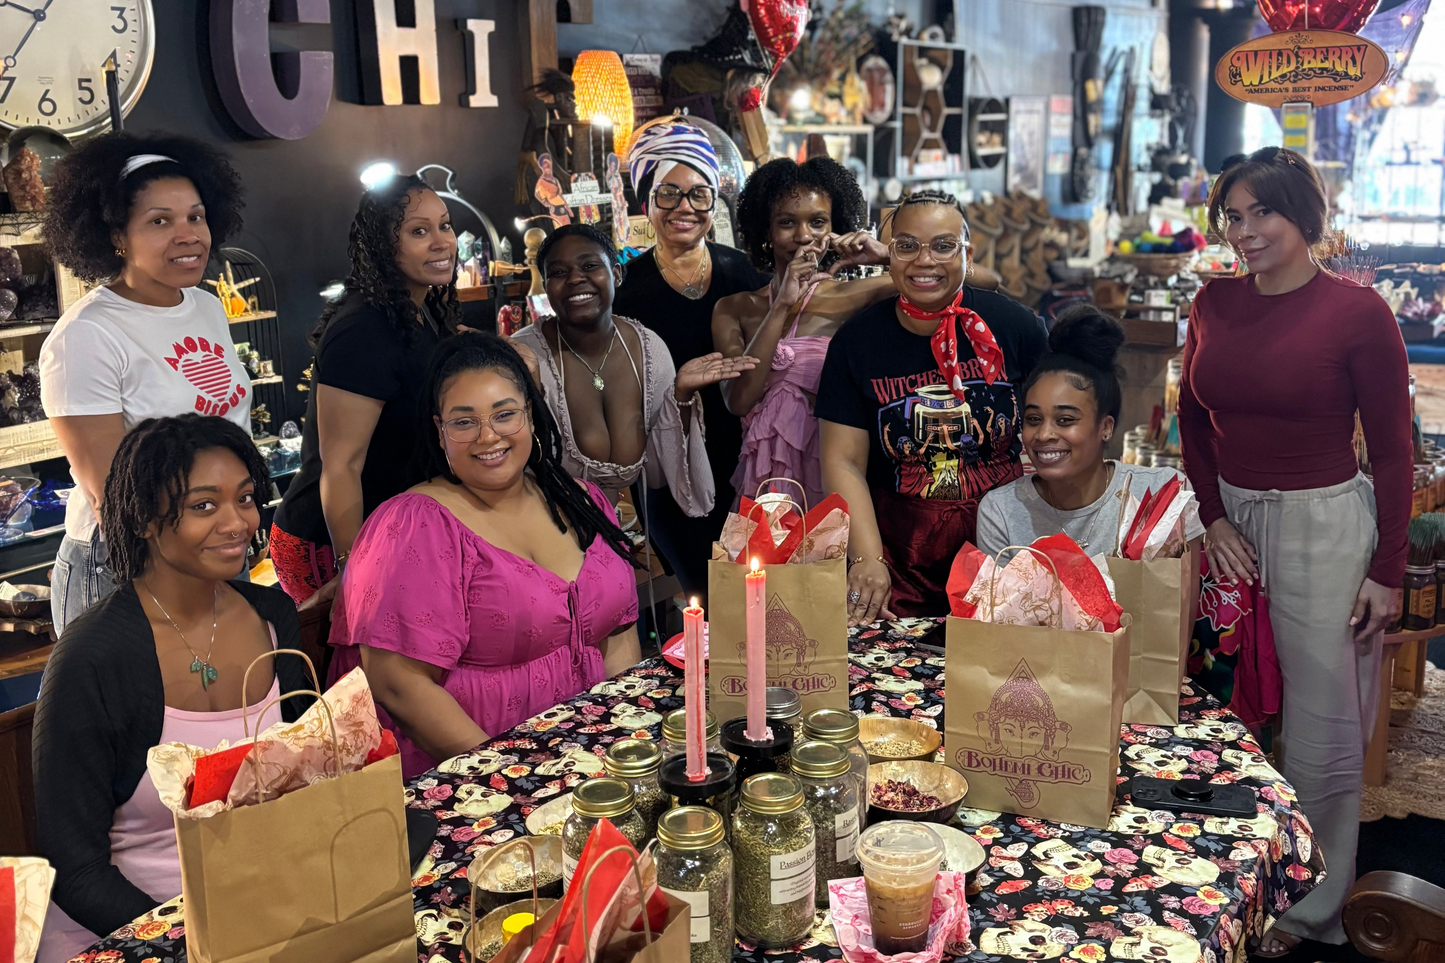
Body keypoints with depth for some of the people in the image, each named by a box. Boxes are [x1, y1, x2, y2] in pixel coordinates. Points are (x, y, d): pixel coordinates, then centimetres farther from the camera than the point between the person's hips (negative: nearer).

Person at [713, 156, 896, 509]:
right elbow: (738, 401, -8)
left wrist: (887, 256, -10)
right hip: (765, 480, 1)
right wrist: (783, 305, -10)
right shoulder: (733, 310, 8)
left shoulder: (855, 298, 2)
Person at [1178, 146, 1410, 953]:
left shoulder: (1358, 311, -10)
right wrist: (1214, 517, 0)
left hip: (1323, 524, -4)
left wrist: (1387, 572, -7)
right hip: (1232, 516, 4)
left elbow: (1394, 452, -6)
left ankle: (1313, 910, 23)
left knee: (1322, 727, 4)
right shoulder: (1216, 302, 2)